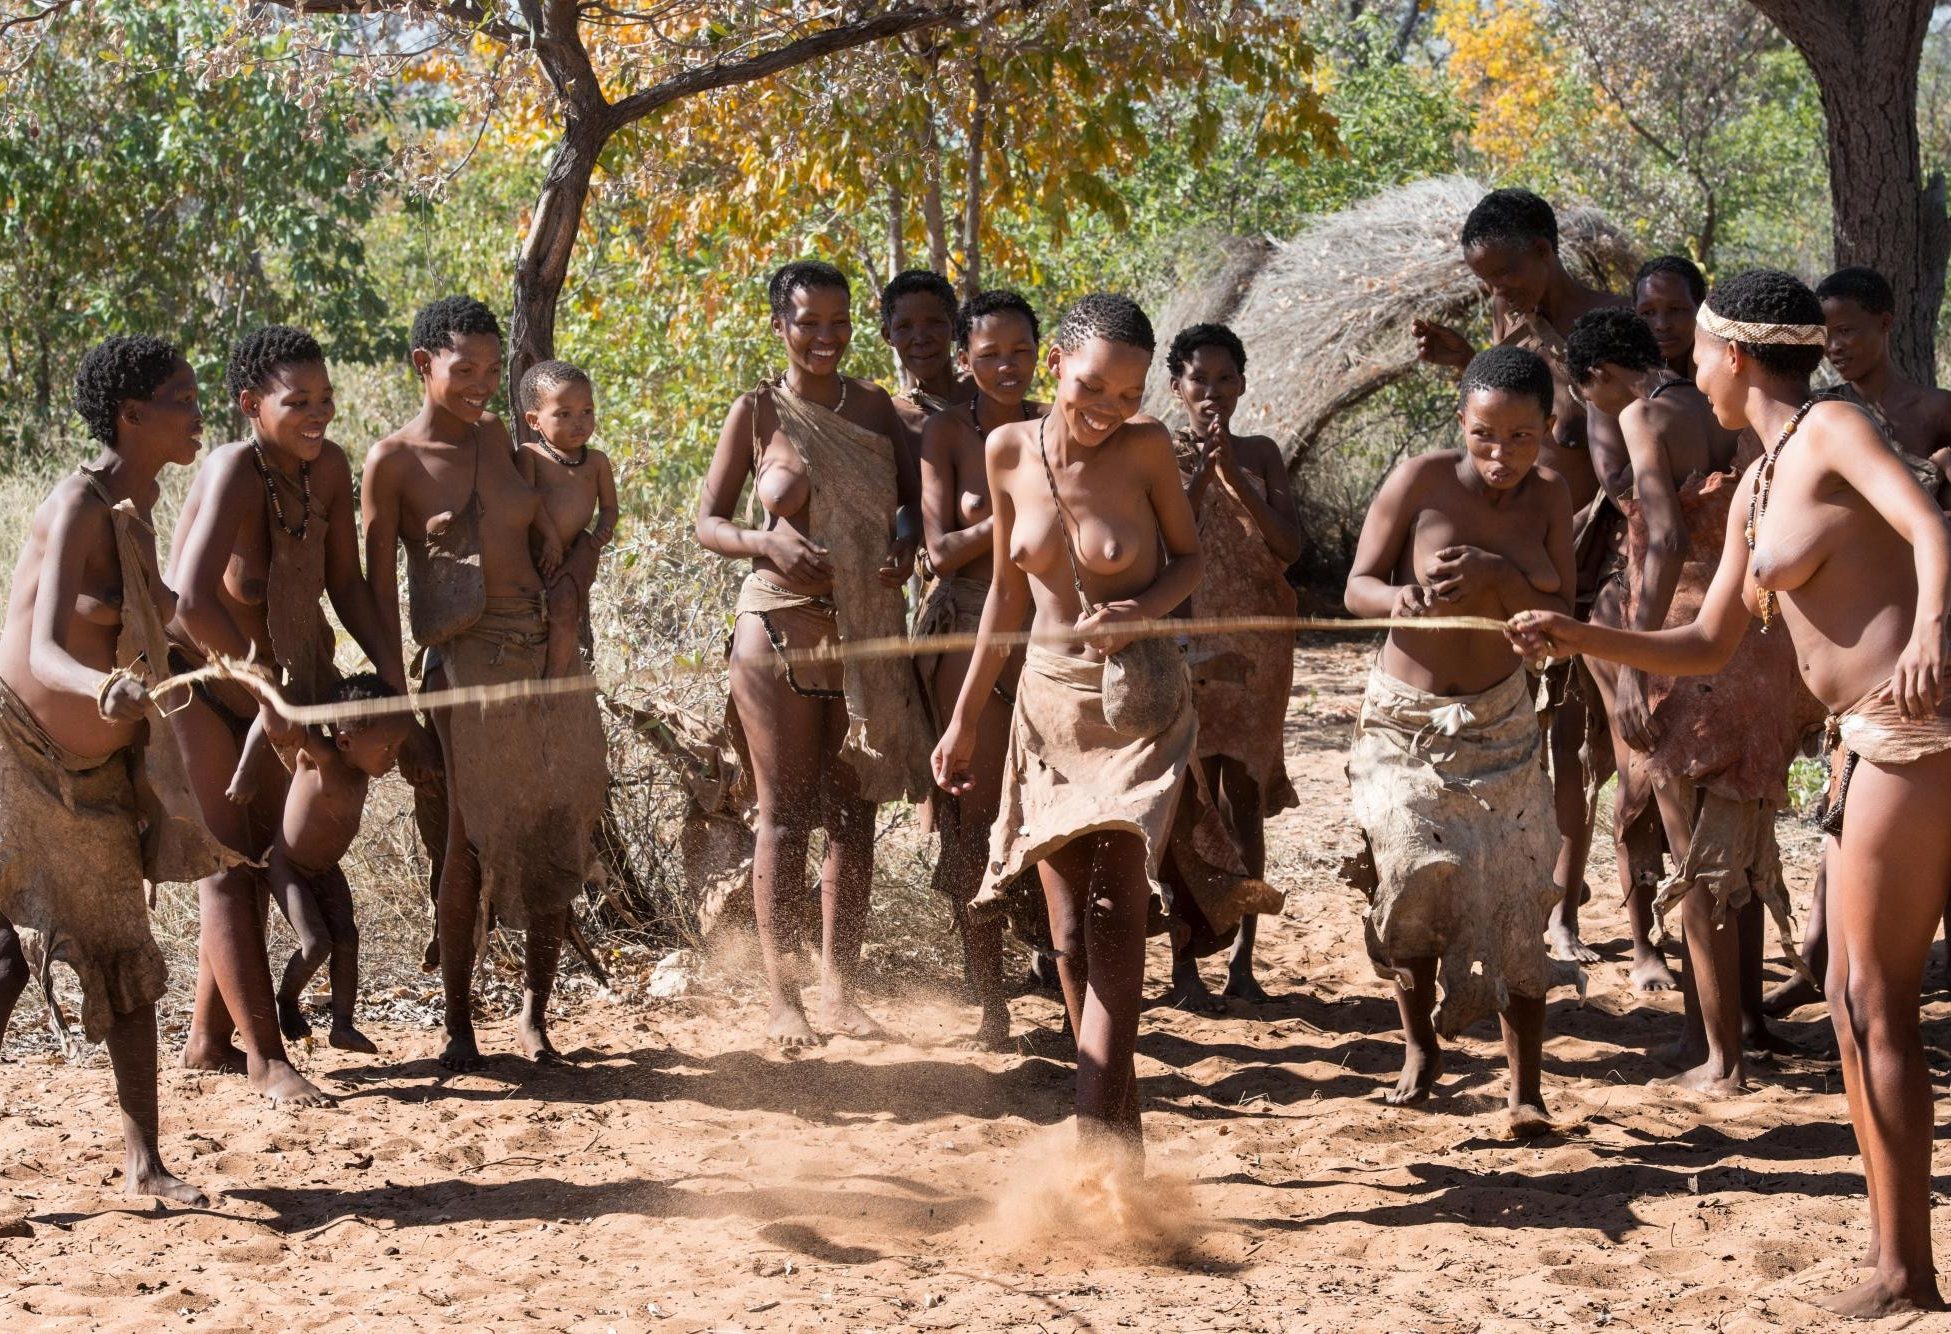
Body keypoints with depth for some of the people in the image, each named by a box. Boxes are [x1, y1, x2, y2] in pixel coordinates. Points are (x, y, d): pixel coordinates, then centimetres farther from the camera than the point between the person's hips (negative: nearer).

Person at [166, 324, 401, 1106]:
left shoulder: (329, 469, -7)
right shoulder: (236, 472, -28)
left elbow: (346, 583, 2)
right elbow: (191, 598, -39)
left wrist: (390, 669, -10)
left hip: (267, 688, 8)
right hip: (192, 681, -8)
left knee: (254, 863, 13)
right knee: (225, 868, -4)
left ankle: (208, 1040, 24)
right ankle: (266, 1056, -3)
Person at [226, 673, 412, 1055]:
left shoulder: (359, 768, -10)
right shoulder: (321, 758, -33)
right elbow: (273, 717, -43)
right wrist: (246, 774, -44)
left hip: (326, 869, 7)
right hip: (288, 867, -7)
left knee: (346, 938, -2)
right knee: (316, 943, -13)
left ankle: (343, 1025, 3)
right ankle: (287, 1000, 15)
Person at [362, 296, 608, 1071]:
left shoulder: (495, 440, 11)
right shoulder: (394, 462, -4)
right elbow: (379, 586, -3)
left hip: (544, 657, 6)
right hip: (467, 663, -5)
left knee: (556, 842, 4)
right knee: (470, 840, -6)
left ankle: (535, 1014, 14)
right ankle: (458, 1024, 5)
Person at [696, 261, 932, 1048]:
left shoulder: (874, 408, 9)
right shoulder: (758, 413, 1)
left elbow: (909, 495, 16)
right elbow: (708, 520, 2)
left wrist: (906, 539, -6)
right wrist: (767, 545, -17)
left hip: (869, 635, 4)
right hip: (781, 629, -3)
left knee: (855, 814, 5)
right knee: (785, 816, -3)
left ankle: (839, 992, 12)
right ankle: (783, 998, 0)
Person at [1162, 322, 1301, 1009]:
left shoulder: (1260, 455, 8)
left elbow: (1289, 546, -4)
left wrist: (1233, 476, -13)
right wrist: (1200, 474, -16)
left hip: (1258, 648, 2)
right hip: (1188, 643, -2)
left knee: (1246, 801, 4)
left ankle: (1242, 960, 8)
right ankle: (1184, 964, -1)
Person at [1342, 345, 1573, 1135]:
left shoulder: (1549, 497, -3)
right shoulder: (1421, 481, -13)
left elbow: (1562, 617, -4)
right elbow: (1357, 585, -8)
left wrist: (1500, 579, -23)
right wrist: (1399, 599, -31)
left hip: (1499, 722, 3)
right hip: (1406, 720, -3)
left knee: (1515, 903, -2)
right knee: (1414, 876, -16)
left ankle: (1527, 1090, 5)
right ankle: (1419, 1047, 9)